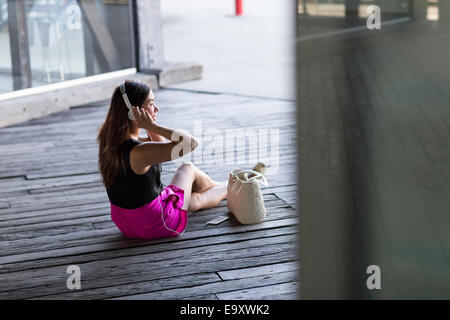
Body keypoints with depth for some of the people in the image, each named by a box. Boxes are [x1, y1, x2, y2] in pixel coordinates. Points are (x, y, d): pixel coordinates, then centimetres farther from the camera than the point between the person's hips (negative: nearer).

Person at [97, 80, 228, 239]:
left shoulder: (108, 141, -5)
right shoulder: (139, 152, -33)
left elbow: (161, 144, 9)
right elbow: (191, 142, -34)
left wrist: (150, 127, -9)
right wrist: (152, 126, -30)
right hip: (156, 226, -7)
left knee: (197, 199, 30)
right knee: (188, 169, 20)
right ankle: (227, 189, 51)